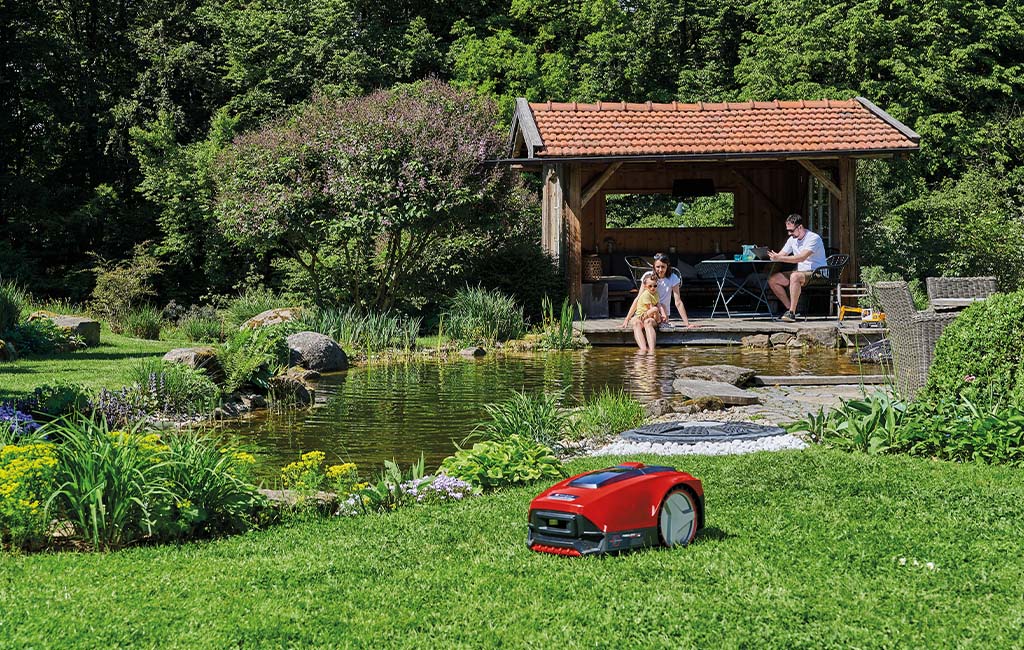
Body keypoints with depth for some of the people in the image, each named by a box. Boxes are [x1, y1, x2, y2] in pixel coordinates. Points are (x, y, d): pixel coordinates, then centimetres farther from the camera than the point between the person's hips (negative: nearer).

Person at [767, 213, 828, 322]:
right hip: (801, 273, 8)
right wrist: (772, 256, -12)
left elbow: (802, 257, -27)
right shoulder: (792, 240, 11)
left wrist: (780, 258, -32)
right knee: (772, 279, -10)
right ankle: (789, 308, -6)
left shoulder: (813, 238, -15)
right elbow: (780, 255, 11)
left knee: (795, 276, -39)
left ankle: (792, 312, -35)